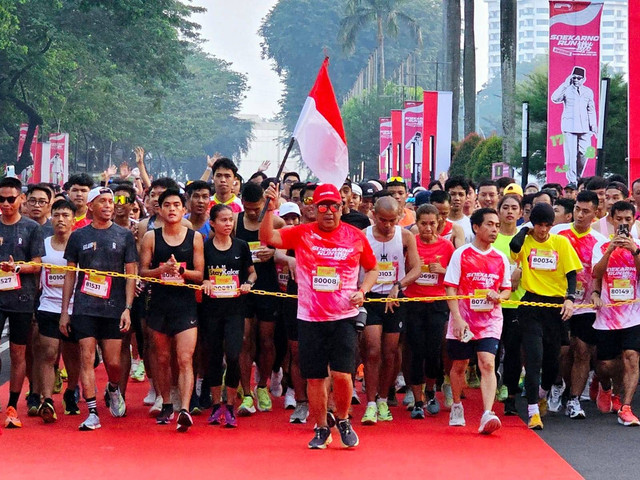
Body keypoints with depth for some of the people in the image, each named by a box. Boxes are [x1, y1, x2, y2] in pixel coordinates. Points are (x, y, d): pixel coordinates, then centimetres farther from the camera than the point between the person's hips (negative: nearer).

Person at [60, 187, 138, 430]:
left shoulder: (124, 235, 6)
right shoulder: (78, 236, 8)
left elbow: (131, 274, 4)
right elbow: (70, 274, 11)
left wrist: (127, 308, -6)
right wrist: (64, 311, 6)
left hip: (114, 308, 0)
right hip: (84, 308, 0)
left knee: (113, 362, 1)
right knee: (87, 358, -6)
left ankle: (113, 390, 34)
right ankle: (92, 413, -4)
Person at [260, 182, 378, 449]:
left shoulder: (356, 237, 3)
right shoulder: (302, 234, 1)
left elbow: (372, 269, 15)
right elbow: (268, 238, -10)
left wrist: (362, 290, -3)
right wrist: (270, 209, -24)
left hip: (343, 317, -1)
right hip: (310, 317, 1)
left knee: (342, 374, -10)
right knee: (314, 377, 5)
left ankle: (343, 421, 15)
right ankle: (321, 429, 22)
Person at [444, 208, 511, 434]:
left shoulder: (500, 259, 7)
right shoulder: (461, 254, -3)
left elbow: (507, 289, 16)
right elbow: (450, 288, -5)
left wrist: (499, 296, -8)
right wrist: (457, 318, -15)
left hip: (490, 321, 1)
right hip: (463, 322, -1)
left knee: (487, 364, -15)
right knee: (459, 365, 12)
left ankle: (487, 414, -24)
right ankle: (457, 407, 35)